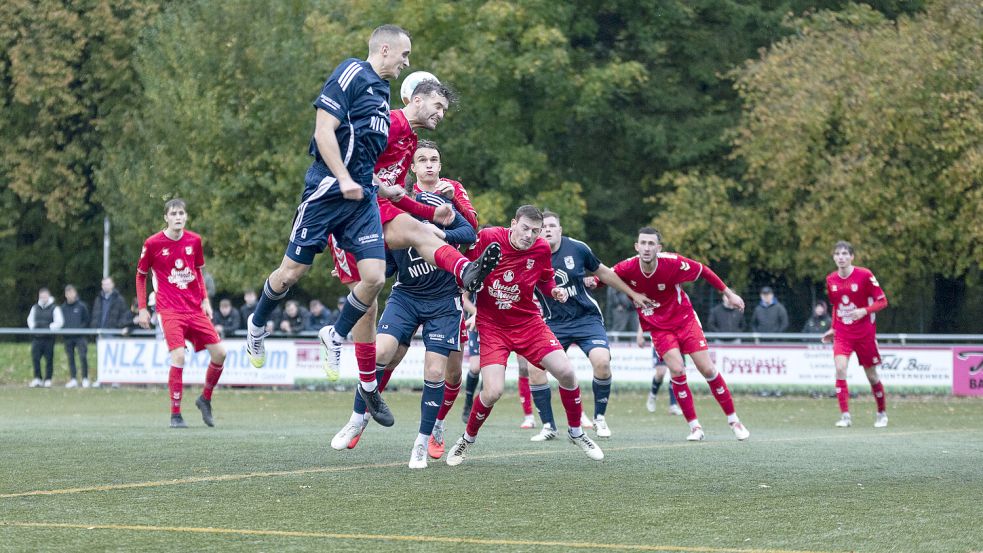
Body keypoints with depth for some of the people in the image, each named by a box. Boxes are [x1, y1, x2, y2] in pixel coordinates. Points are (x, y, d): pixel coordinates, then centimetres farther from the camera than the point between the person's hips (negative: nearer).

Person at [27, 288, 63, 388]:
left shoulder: (54, 308, 0)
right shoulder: (35, 308, 13)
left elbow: (59, 322, -6)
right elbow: (30, 319, 21)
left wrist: (50, 328, -17)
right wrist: (33, 327, 2)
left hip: (49, 337, -3)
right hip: (37, 337, 3)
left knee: (49, 359, 0)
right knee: (35, 357, -5)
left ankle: (48, 379, 7)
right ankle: (37, 378, 3)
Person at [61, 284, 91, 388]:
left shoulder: (81, 306, 1)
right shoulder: (63, 307, 10)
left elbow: (86, 321, 3)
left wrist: (80, 328, -11)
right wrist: (64, 329, -2)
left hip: (80, 336, -4)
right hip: (68, 337, 4)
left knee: (83, 357, -11)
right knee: (70, 358, 5)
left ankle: (85, 379, -3)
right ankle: (74, 379, 11)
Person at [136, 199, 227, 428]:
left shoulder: (194, 240, 6)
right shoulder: (153, 243, -4)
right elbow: (141, 275, 7)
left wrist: (205, 300, 11)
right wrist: (142, 308, 3)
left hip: (195, 309, 5)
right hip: (169, 310, -5)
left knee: (219, 353, -3)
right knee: (178, 357, -20)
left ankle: (205, 399, 21)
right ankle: (175, 415, -9)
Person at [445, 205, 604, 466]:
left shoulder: (541, 249, -6)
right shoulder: (487, 237, -16)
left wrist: (554, 291, -7)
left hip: (528, 322, 3)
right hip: (491, 325, -3)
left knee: (566, 372, -9)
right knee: (493, 391, -18)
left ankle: (576, 432, 16)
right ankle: (467, 439, 11)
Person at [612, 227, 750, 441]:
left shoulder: (673, 262, -23)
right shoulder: (628, 268, -19)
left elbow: (703, 271, -7)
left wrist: (729, 293, -1)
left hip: (685, 319, 0)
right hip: (658, 327, 0)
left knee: (708, 369, -4)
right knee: (677, 371, -18)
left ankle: (734, 421, 12)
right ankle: (694, 427, -5)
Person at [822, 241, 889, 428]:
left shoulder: (865, 275, -11)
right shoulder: (831, 280, 3)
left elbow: (882, 301, -9)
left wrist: (864, 311, -24)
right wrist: (833, 328, 13)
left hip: (865, 333, -3)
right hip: (842, 333, 3)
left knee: (871, 375, 7)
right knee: (840, 369, -18)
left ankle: (882, 414, 27)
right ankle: (845, 416, -16)